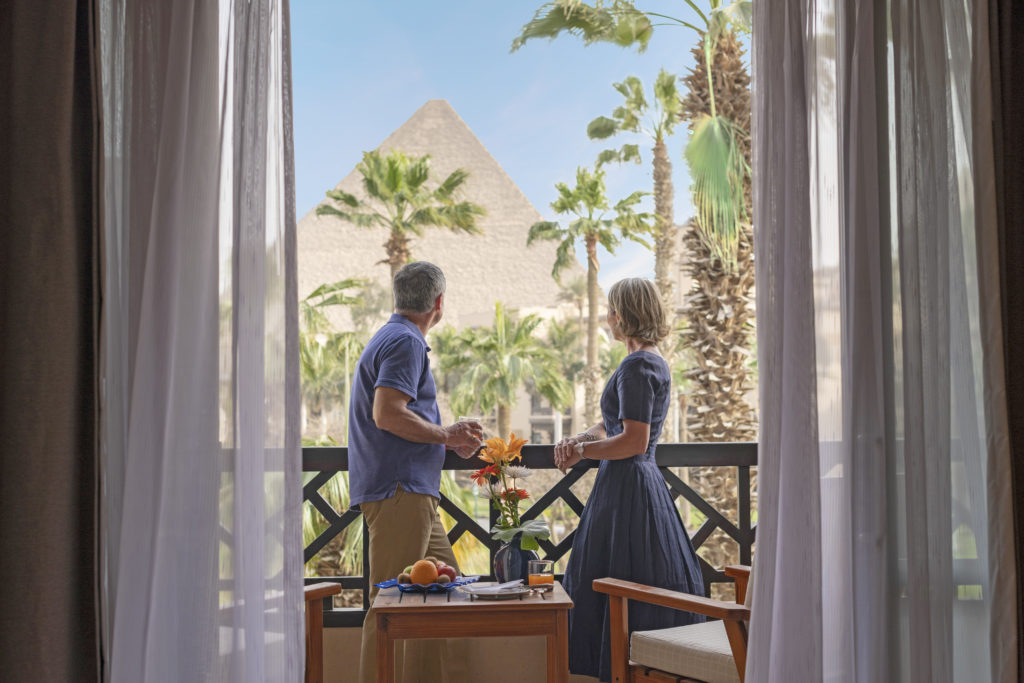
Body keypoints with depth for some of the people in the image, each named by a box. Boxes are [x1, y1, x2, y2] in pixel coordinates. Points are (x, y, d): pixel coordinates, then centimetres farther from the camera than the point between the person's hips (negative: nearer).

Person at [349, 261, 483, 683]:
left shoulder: (392, 338, 22)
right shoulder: (406, 342, -10)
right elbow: (387, 413, -22)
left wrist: (449, 439, 17)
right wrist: (445, 435, -10)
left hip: (413, 492, 11)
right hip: (398, 490, -11)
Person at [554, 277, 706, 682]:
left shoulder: (637, 367, -16)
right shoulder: (654, 362, 15)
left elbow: (634, 441, -23)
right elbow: (613, 426, 18)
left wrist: (582, 450, -11)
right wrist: (576, 441, 1)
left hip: (627, 489, -10)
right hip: (644, 484, 10)